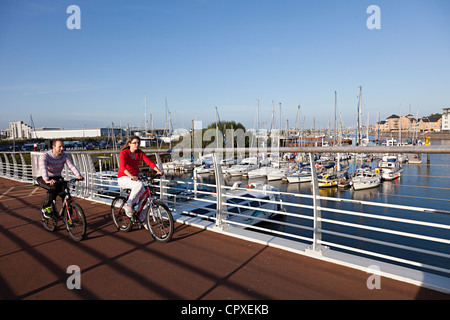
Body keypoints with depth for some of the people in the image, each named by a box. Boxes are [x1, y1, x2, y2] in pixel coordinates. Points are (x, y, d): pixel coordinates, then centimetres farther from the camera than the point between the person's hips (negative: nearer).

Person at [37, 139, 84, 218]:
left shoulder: (64, 156, -7)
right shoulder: (44, 156, -18)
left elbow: (71, 166, -22)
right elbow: (43, 169, -35)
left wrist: (78, 175, -41)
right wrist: (47, 180, -54)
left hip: (57, 178, 4)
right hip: (44, 179, -4)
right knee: (55, 187, -36)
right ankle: (46, 206, -12)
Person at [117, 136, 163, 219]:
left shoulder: (140, 153, 0)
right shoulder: (124, 153, -15)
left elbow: (149, 162, -10)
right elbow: (122, 166, -31)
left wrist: (158, 171, -27)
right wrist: (131, 176, -49)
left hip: (135, 178, 5)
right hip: (123, 178, -5)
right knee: (140, 184, -34)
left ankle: (142, 219, 4)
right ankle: (128, 205, -18)